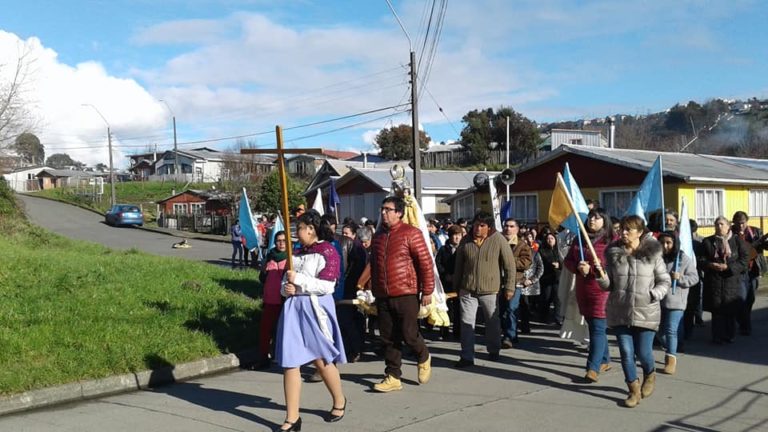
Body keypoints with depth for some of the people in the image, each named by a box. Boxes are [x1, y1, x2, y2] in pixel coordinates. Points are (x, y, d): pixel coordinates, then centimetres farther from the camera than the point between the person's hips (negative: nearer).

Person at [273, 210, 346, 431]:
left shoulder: (328, 252, -7)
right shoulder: (298, 252, 14)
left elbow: (326, 286, -16)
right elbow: (286, 281, 19)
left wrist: (297, 279, -15)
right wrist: (286, 288, -3)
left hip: (315, 309, -6)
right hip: (293, 308, 6)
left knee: (321, 360, 6)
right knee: (289, 361, 0)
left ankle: (339, 401, 31)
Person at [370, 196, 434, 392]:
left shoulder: (411, 233, -6)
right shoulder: (378, 236, 13)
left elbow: (425, 262, -8)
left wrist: (427, 291, -10)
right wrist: (375, 291, 21)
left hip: (406, 295, -5)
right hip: (383, 297, 6)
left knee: (409, 334, -2)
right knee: (388, 339, 6)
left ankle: (423, 358, 28)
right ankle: (393, 377, 15)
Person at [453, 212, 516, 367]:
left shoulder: (498, 240, -8)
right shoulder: (465, 241, 1)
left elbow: (509, 264, -5)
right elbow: (459, 265, 10)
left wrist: (509, 287, -6)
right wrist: (456, 286, 13)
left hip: (490, 290, -2)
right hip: (467, 290, 2)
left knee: (492, 321, 16)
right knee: (467, 322, -1)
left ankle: (494, 351, 35)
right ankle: (467, 356, 5)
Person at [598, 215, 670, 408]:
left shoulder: (652, 253, -3)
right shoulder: (613, 253, 3)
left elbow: (665, 281, 4)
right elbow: (608, 285, 5)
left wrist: (654, 295, -12)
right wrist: (600, 275, -15)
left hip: (646, 312, -2)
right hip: (620, 311, 2)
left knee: (643, 352, 1)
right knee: (626, 352, 3)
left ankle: (650, 375, 35)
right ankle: (634, 389, 20)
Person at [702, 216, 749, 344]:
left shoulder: (738, 241, 5)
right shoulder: (707, 242, 9)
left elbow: (744, 259, -2)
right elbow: (701, 259, 6)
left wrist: (728, 267, -14)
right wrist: (711, 265, -15)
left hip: (732, 280, 0)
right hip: (714, 281, 0)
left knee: (731, 310, 3)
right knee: (716, 309, -1)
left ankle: (730, 335, 16)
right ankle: (718, 336, 6)